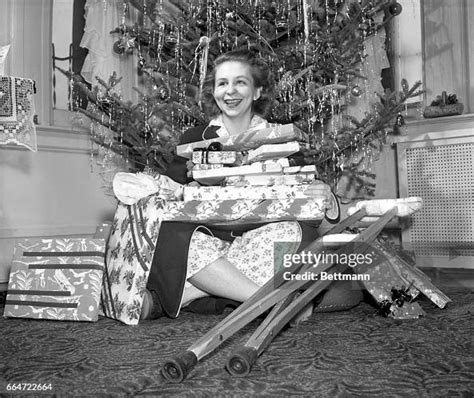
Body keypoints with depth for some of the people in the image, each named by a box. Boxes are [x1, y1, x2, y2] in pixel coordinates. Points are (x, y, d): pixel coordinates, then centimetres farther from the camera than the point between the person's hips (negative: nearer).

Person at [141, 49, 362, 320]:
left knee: (291, 231, -31)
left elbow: (301, 194, 7)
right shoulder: (194, 139, 13)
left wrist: (322, 194, -18)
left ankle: (168, 300, -31)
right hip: (208, 237, 0)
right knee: (179, 237, -31)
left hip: (260, 239, 1)